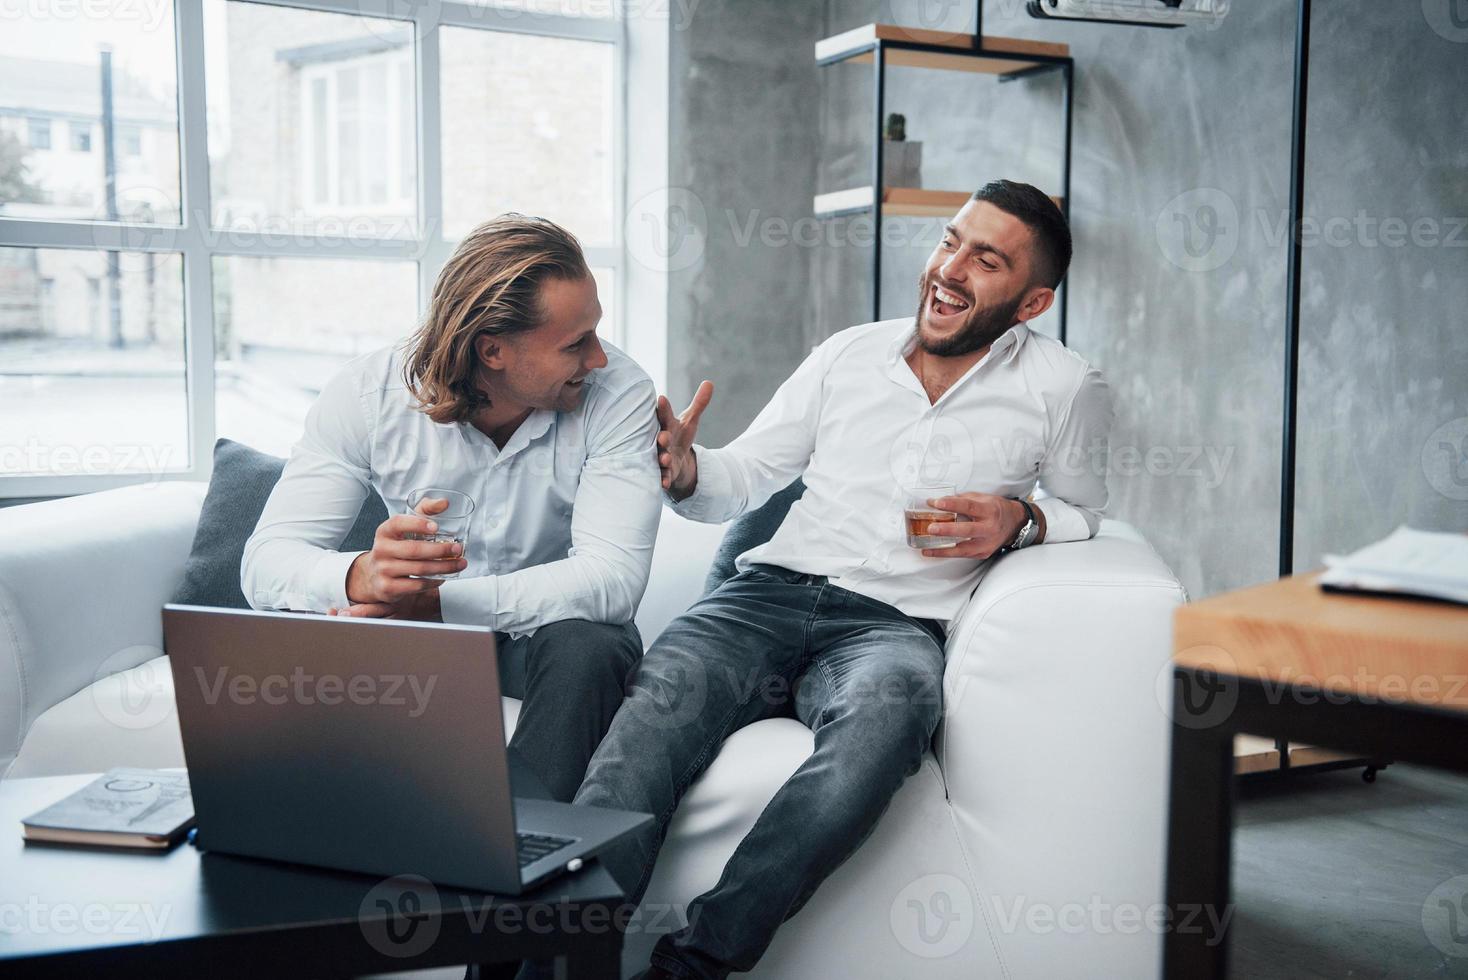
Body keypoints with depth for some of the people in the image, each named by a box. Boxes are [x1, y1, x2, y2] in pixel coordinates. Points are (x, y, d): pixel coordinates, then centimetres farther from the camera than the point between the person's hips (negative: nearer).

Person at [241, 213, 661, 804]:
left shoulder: (619, 392, -20)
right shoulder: (367, 394, -17)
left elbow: (612, 577, -30)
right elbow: (266, 560, -21)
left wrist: (434, 601, -40)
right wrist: (361, 576, -45)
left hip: (547, 624, -1)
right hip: (413, 624, 1)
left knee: (589, 648, -34)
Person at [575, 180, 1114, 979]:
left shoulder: (1066, 391, 10)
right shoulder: (848, 353, 16)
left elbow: (1083, 515, 22)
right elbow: (744, 478, 16)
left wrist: (1018, 521, -2)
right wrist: (684, 468, -8)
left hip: (894, 625, -2)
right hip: (770, 592, 2)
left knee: (883, 717, -39)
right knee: (660, 696, -32)